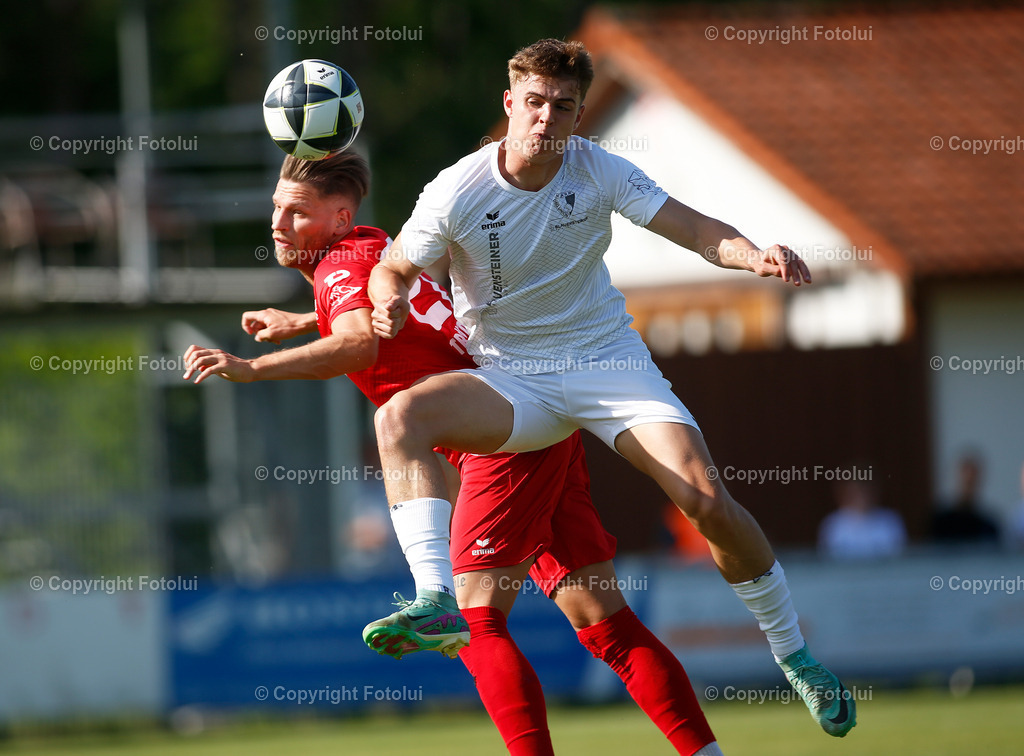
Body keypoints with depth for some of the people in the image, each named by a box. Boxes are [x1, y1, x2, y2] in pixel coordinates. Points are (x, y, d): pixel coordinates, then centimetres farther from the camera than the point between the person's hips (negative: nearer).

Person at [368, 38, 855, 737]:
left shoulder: (599, 171, -7)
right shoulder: (457, 192, -10)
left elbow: (697, 230, -9)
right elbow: (394, 269, 0)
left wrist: (757, 255, -30)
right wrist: (392, 301, -25)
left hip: (610, 362, 0)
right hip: (511, 380, 0)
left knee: (707, 499, -17)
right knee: (400, 417, -30)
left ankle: (794, 655, 4)